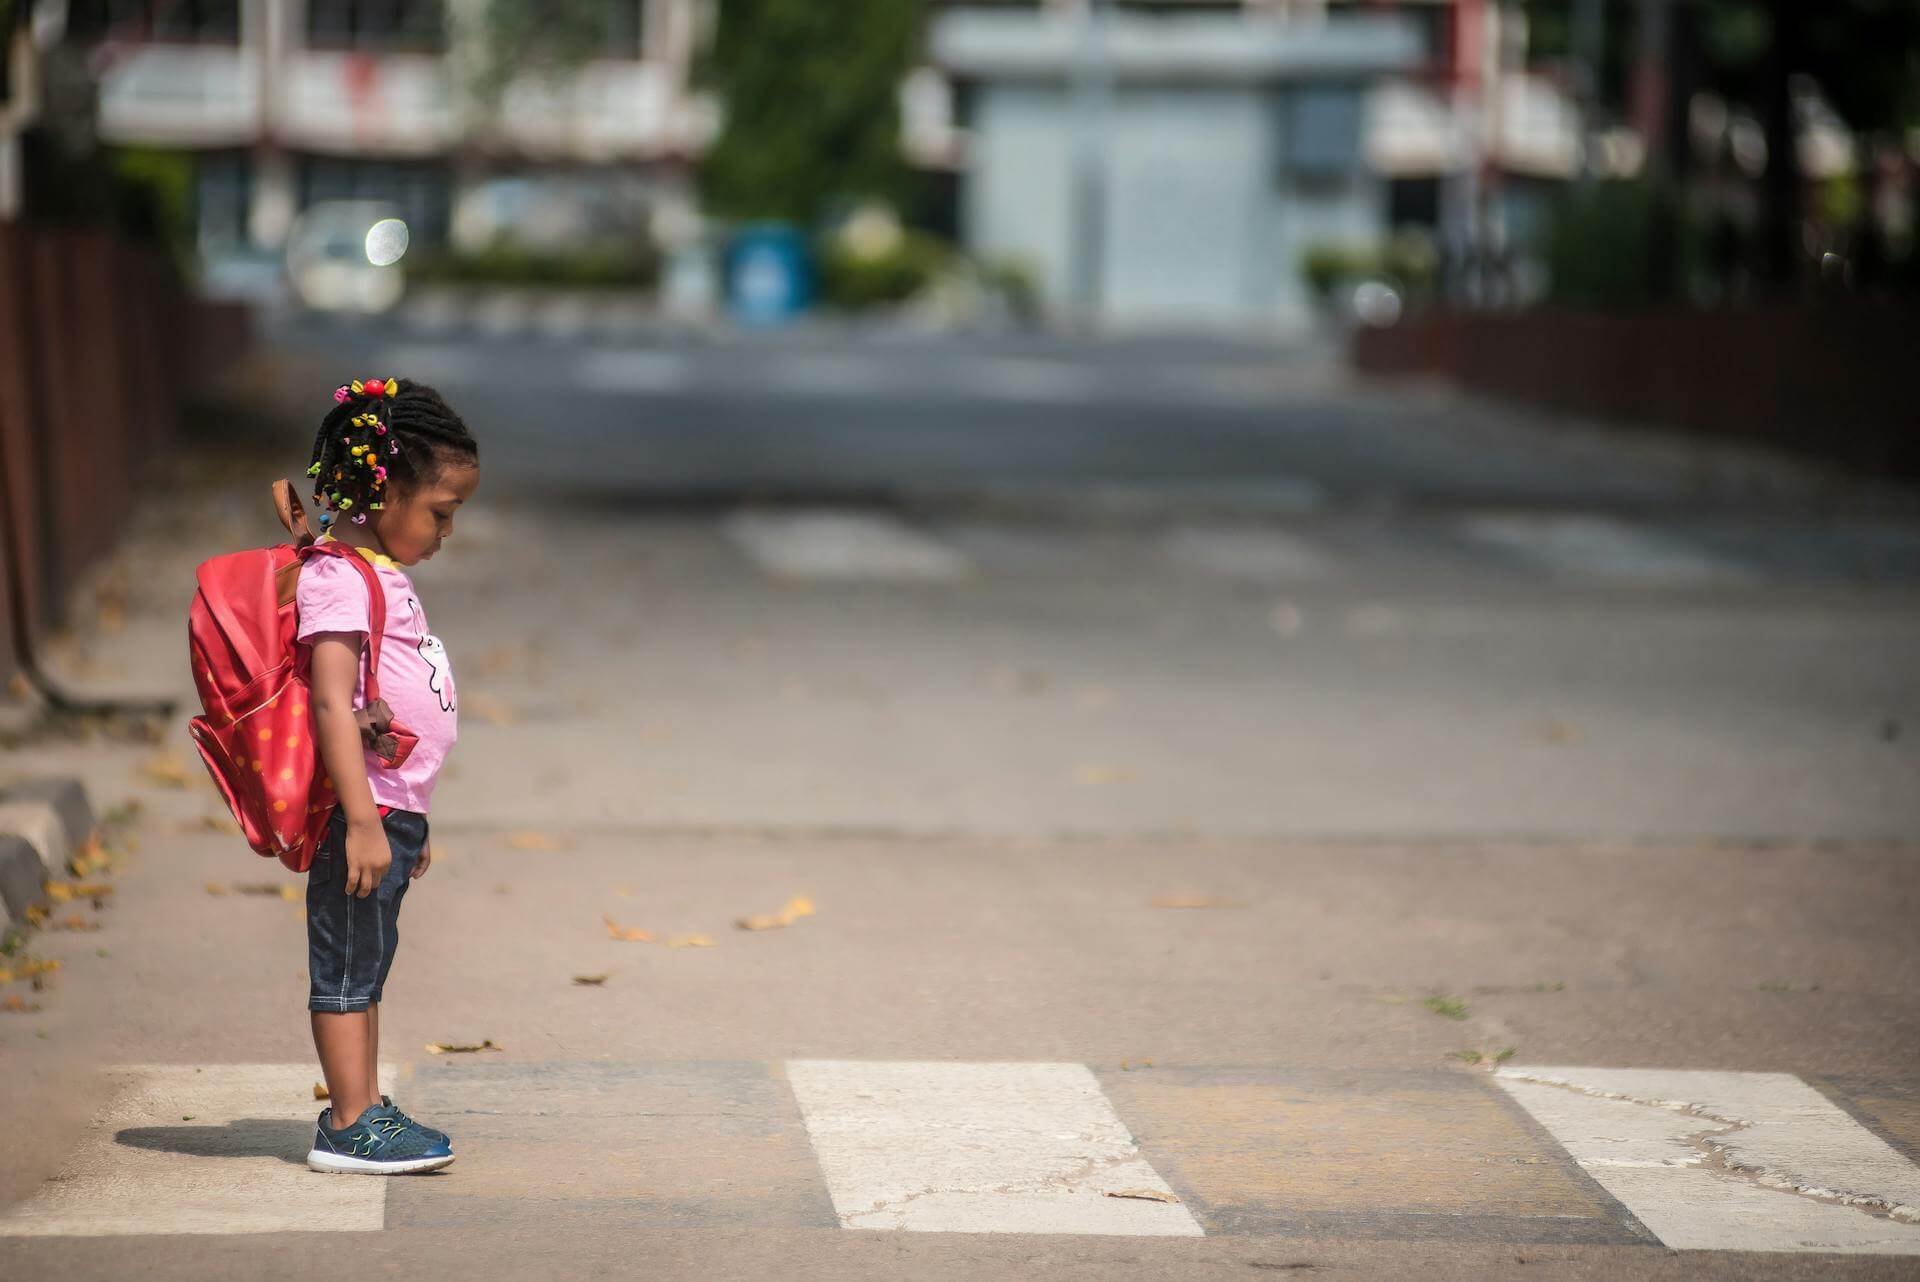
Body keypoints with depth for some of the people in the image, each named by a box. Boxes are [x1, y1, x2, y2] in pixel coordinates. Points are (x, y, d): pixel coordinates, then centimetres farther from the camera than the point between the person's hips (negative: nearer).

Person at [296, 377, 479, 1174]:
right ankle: (348, 1128, -1)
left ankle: (364, 1109, 22)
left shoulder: (382, 575, 17)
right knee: (346, 965, -4)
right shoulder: (339, 579, -15)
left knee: (365, 963, 15)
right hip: (361, 809, -10)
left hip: (391, 807, 10)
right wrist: (363, 821, -26)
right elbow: (332, 703, -22)